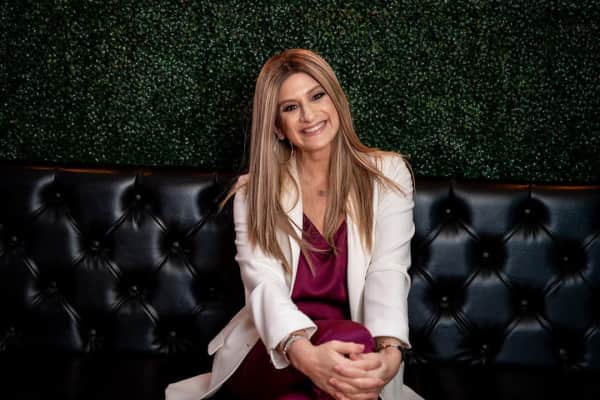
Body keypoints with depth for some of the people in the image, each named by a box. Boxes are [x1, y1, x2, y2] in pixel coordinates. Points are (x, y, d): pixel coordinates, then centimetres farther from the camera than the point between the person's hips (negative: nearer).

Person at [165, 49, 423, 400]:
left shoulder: (387, 174, 3)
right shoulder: (254, 191, 3)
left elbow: (388, 274, -10)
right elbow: (264, 282, -13)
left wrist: (390, 352, -32)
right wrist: (304, 354, -35)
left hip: (353, 361, 1)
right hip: (273, 352, -1)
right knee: (350, 338, -34)